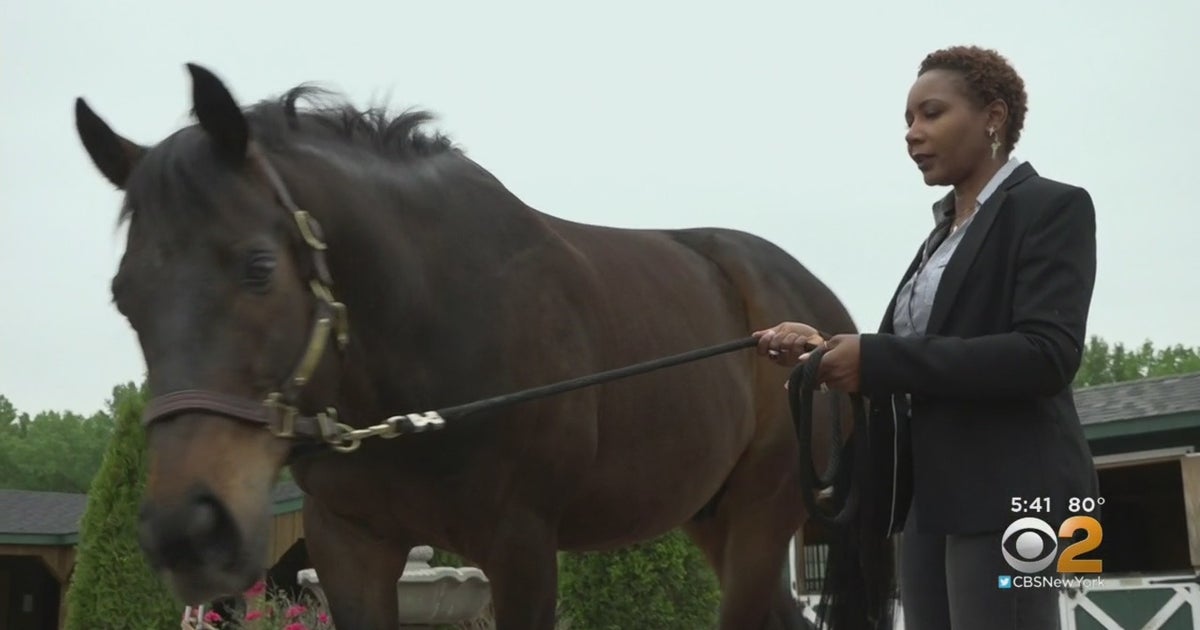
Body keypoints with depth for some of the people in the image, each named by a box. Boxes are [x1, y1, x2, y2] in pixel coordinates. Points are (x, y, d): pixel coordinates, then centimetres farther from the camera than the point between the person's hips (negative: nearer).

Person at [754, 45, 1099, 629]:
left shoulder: (1052, 208, -5)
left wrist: (876, 358, -21)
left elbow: (1048, 357, -19)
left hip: (1007, 489, -8)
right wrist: (826, 349, 1)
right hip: (928, 495, 8)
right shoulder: (943, 234, 20)